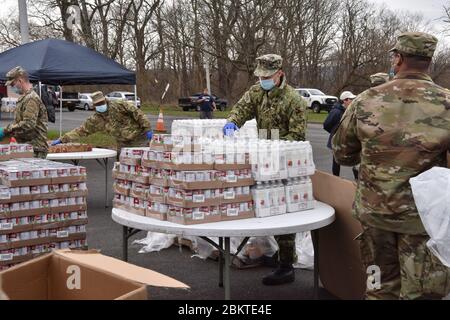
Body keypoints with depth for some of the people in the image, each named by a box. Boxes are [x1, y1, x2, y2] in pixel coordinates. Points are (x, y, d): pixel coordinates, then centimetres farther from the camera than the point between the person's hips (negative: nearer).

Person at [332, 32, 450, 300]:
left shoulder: (365, 102, -5)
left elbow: (343, 155, 7)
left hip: (374, 210, 3)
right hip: (425, 216, -3)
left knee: (381, 287, 18)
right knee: (421, 293, 9)